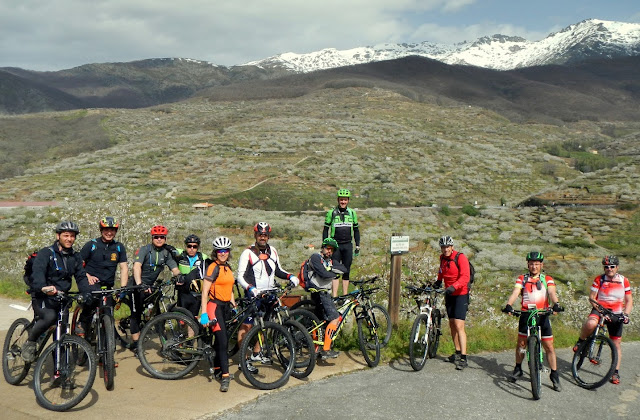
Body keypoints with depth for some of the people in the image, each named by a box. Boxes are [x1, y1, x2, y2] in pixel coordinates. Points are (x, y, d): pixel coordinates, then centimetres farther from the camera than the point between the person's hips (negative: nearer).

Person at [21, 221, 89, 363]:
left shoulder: (76, 257, 8)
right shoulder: (46, 253, -11)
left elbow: (81, 276, 4)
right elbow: (38, 272, -27)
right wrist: (43, 287, -49)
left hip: (61, 298, 6)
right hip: (42, 297, -6)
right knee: (50, 316, -34)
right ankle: (29, 344, -12)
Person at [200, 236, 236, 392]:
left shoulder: (227, 268, 13)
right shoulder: (213, 267, -11)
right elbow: (204, 291, -15)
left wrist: (234, 306, 15)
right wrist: (204, 313, -21)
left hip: (226, 306, 8)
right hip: (215, 305, -8)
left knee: (222, 340, 14)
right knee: (222, 340, -14)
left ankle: (217, 369, 28)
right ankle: (225, 376, -14)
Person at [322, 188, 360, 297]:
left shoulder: (352, 213, 8)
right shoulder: (331, 212, 0)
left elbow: (356, 230, 15)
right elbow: (325, 229, 4)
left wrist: (357, 245, 10)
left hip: (348, 245, 3)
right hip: (335, 245, -3)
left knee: (346, 272, 5)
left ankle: (345, 296, 11)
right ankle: (334, 297, -8)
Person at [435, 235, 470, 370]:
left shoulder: (461, 258, -16)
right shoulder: (442, 258, 5)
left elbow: (465, 277, -26)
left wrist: (453, 287, -39)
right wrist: (439, 281, 13)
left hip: (460, 294, -7)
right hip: (449, 294, 7)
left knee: (459, 326, -14)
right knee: (452, 325, 13)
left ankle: (463, 358, -14)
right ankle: (457, 353, 26)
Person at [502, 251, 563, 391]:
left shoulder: (547, 279, 7)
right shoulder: (522, 279, 8)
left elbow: (552, 293, -9)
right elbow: (515, 293, -6)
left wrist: (556, 304, -31)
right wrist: (508, 305, -26)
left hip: (543, 315, -1)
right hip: (526, 314, 1)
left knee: (549, 347, -1)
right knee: (521, 343, 8)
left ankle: (554, 375, 10)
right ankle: (518, 369, 27)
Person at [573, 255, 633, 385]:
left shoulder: (624, 281, 1)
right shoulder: (599, 280, -4)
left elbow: (629, 301, 4)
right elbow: (592, 297, -5)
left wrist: (626, 314, -13)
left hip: (616, 314, 2)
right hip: (599, 310, -2)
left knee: (616, 344, 6)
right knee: (591, 323, -37)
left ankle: (615, 372, 20)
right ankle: (580, 341, -10)